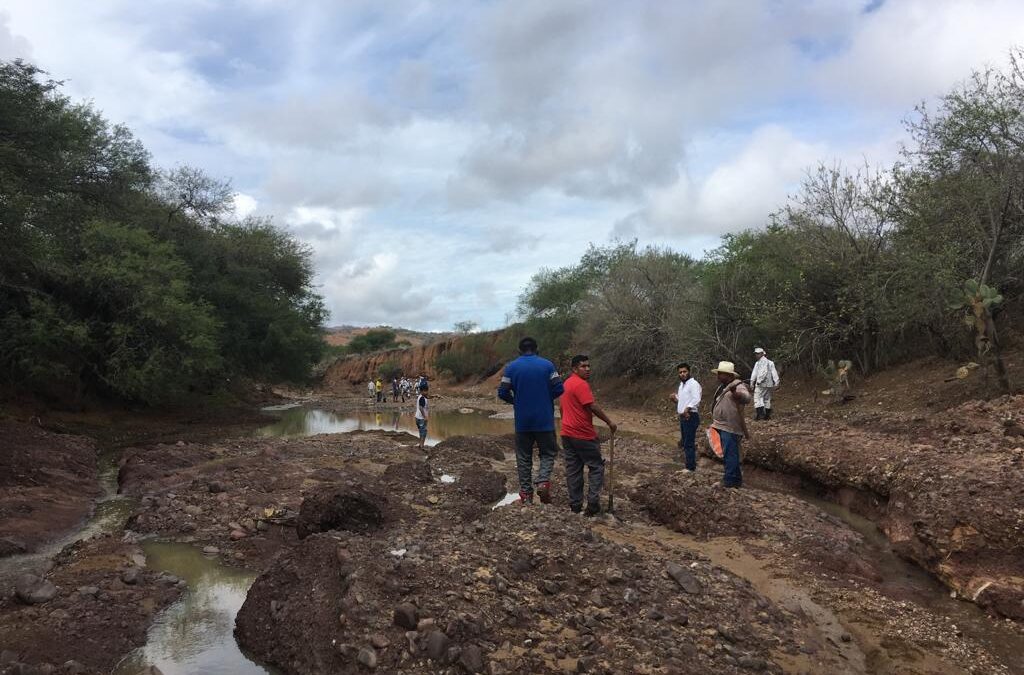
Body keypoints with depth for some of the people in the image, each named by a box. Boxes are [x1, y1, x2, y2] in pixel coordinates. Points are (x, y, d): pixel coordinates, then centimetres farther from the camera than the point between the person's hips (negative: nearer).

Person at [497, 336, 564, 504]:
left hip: (522, 421, 1)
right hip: (544, 420, -1)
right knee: (548, 452, 13)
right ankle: (543, 481, -10)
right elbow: (558, 389, -6)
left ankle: (526, 494, 12)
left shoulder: (511, 367, -1)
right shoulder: (547, 365, -3)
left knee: (523, 457, 12)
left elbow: (503, 393, -4)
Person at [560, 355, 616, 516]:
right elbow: (592, 407, -20)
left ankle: (575, 505, 13)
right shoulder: (581, 384, -16)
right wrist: (609, 422, -11)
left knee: (573, 469, 9)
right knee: (596, 467, 3)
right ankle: (593, 502, -4)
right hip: (583, 434, -8)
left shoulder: (567, 383, 14)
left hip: (567, 433, 8)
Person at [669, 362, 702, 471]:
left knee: (689, 443, -8)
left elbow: (696, 399, -25)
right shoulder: (681, 384, 18)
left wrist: (687, 409, -34)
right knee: (684, 442, 14)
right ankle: (690, 463, 22)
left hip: (690, 417, -10)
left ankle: (691, 467, -4)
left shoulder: (693, 383, -12)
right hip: (683, 417, 10)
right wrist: (675, 398, 8)